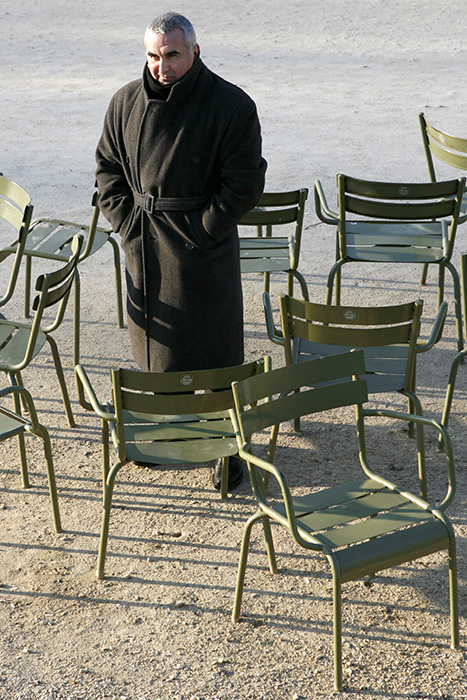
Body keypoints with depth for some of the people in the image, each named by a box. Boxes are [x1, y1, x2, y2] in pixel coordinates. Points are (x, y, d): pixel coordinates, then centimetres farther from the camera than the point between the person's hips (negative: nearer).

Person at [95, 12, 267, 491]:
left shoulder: (231, 105, -11)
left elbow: (245, 183, -11)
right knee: (152, 343, 15)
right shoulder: (127, 102, 3)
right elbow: (108, 167, 12)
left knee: (214, 348, 2)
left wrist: (200, 234, -14)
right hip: (143, 243, 5)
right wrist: (126, 222, 1)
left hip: (202, 243, -4)